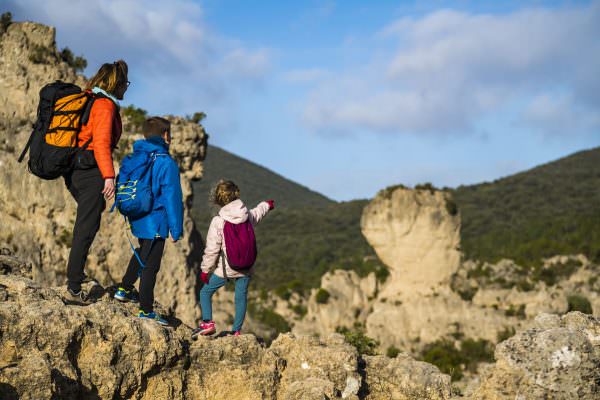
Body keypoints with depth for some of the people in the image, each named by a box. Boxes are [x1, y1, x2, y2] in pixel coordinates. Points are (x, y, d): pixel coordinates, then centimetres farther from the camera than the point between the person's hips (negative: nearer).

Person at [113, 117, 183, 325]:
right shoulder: (166, 163, -17)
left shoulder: (133, 158, 5)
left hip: (137, 220, 7)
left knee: (142, 253, 31)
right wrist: (176, 229, -10)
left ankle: (124, 289, 35)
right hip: (155, 223, -7)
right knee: (150, 265, 1)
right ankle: (146, 310, 7)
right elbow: (172, 197, -16)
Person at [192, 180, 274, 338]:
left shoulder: (218, 221, -16)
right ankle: (236, 331, 16)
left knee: (205, 292, 10)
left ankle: (207, 323, 0)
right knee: (241, 298, 14)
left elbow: (212, 249, -13)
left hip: (225, 268, -4)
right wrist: (267, 205, 48)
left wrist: (205, 269, -2)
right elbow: (258, 213, 25)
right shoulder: (248, 215, -1)